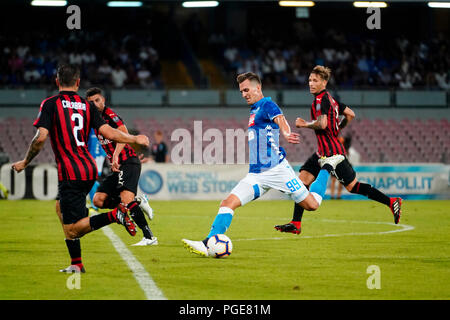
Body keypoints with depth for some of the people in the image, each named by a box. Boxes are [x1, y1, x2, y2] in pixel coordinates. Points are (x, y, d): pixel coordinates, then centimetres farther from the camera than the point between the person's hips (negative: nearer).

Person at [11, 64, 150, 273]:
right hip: (89, 169, 7)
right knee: (61, 207, 26)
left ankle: (115, 215, -26)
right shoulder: (86, 106, 8)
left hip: (70, 173, -7)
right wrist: (135, 139, 17)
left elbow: (40, 138, -13)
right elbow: (109, 133, 1)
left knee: (71, 229, -7)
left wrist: (25, 163, 2)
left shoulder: (50, 104, -4)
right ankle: (76, 264, 22)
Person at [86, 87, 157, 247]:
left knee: (126, 199, -26)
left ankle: (149, 237, -26)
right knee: (98, 200, 1)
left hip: (128, 162, -9)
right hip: (117, 167, 9)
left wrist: (116, 155, -35)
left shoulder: (110, 115, -10)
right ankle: (138, 201, 9)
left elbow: (124, 134, -26)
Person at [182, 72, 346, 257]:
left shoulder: (267, 104, -6)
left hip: (277, 168, -7)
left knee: (312, 205, -2)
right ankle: (208, 245, -19)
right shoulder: (252, 111, 19)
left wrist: (286, 135, -45)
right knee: (228, 203, -12)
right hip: (255, 175, 7)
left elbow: (281, 122, -27)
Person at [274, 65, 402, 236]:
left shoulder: (321, 99, -14)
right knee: (303, 179, 4)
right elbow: (350, 114, 22)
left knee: (352, 186, -5)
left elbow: (322, 124, -26)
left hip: (332, 152, -10)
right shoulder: (329, 98, 15)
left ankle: (391, 202, -1)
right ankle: (296, 224, 2)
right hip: (323, 152, 10)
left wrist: (304, 124, -11)